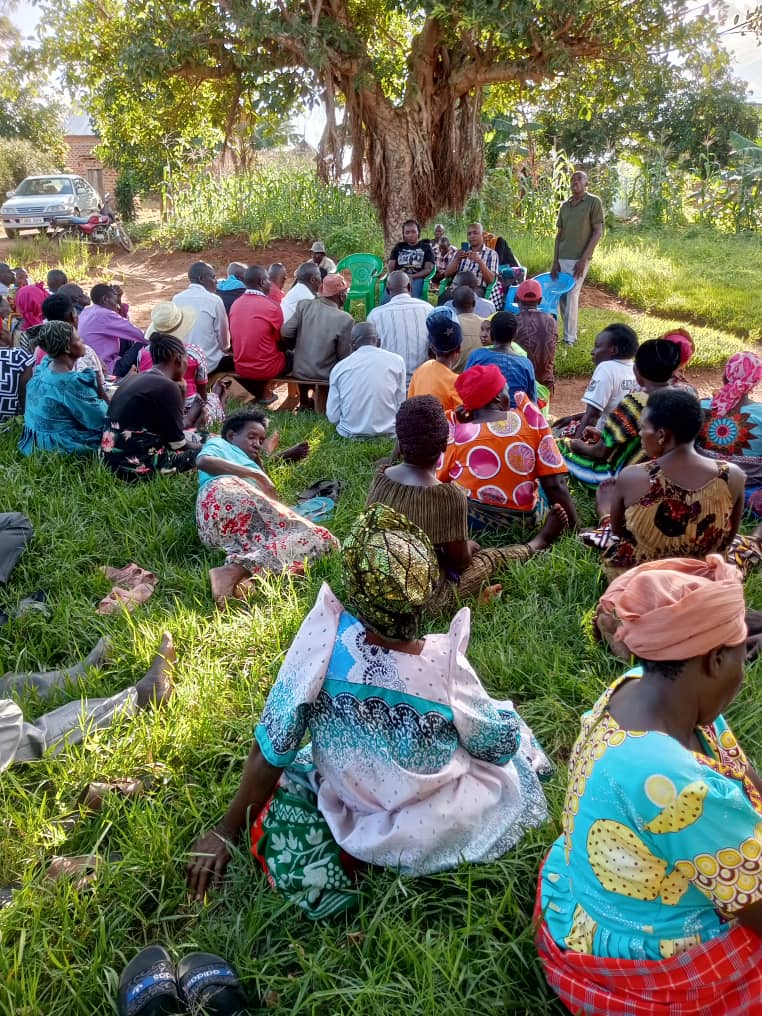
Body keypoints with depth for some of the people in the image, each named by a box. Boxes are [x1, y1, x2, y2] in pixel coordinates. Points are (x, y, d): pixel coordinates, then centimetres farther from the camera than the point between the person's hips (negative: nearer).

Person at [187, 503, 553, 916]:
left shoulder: (322, 639, -27)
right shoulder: (444, 666, -29)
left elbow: (271, 750, -18)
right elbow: (500, 745, -10)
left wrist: (226, 831, -3)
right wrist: (504, 718, 14)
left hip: (352, 824, 1)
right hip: (439, 832, -1)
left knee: (288, 777, 30)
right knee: (510, 758, 26)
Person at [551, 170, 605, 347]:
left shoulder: (594, 202, -3)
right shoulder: (564, 206, 12)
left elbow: (598, 232, -7)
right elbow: (559, 235, 13)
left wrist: (583, 259, -14)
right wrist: (555, 261, 5)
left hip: (578, 259, -6)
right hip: (562, 258, 6)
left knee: (571, 295, -8)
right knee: (562, 296, 8)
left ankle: (569, 338, -1)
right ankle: (571, 334, 20)